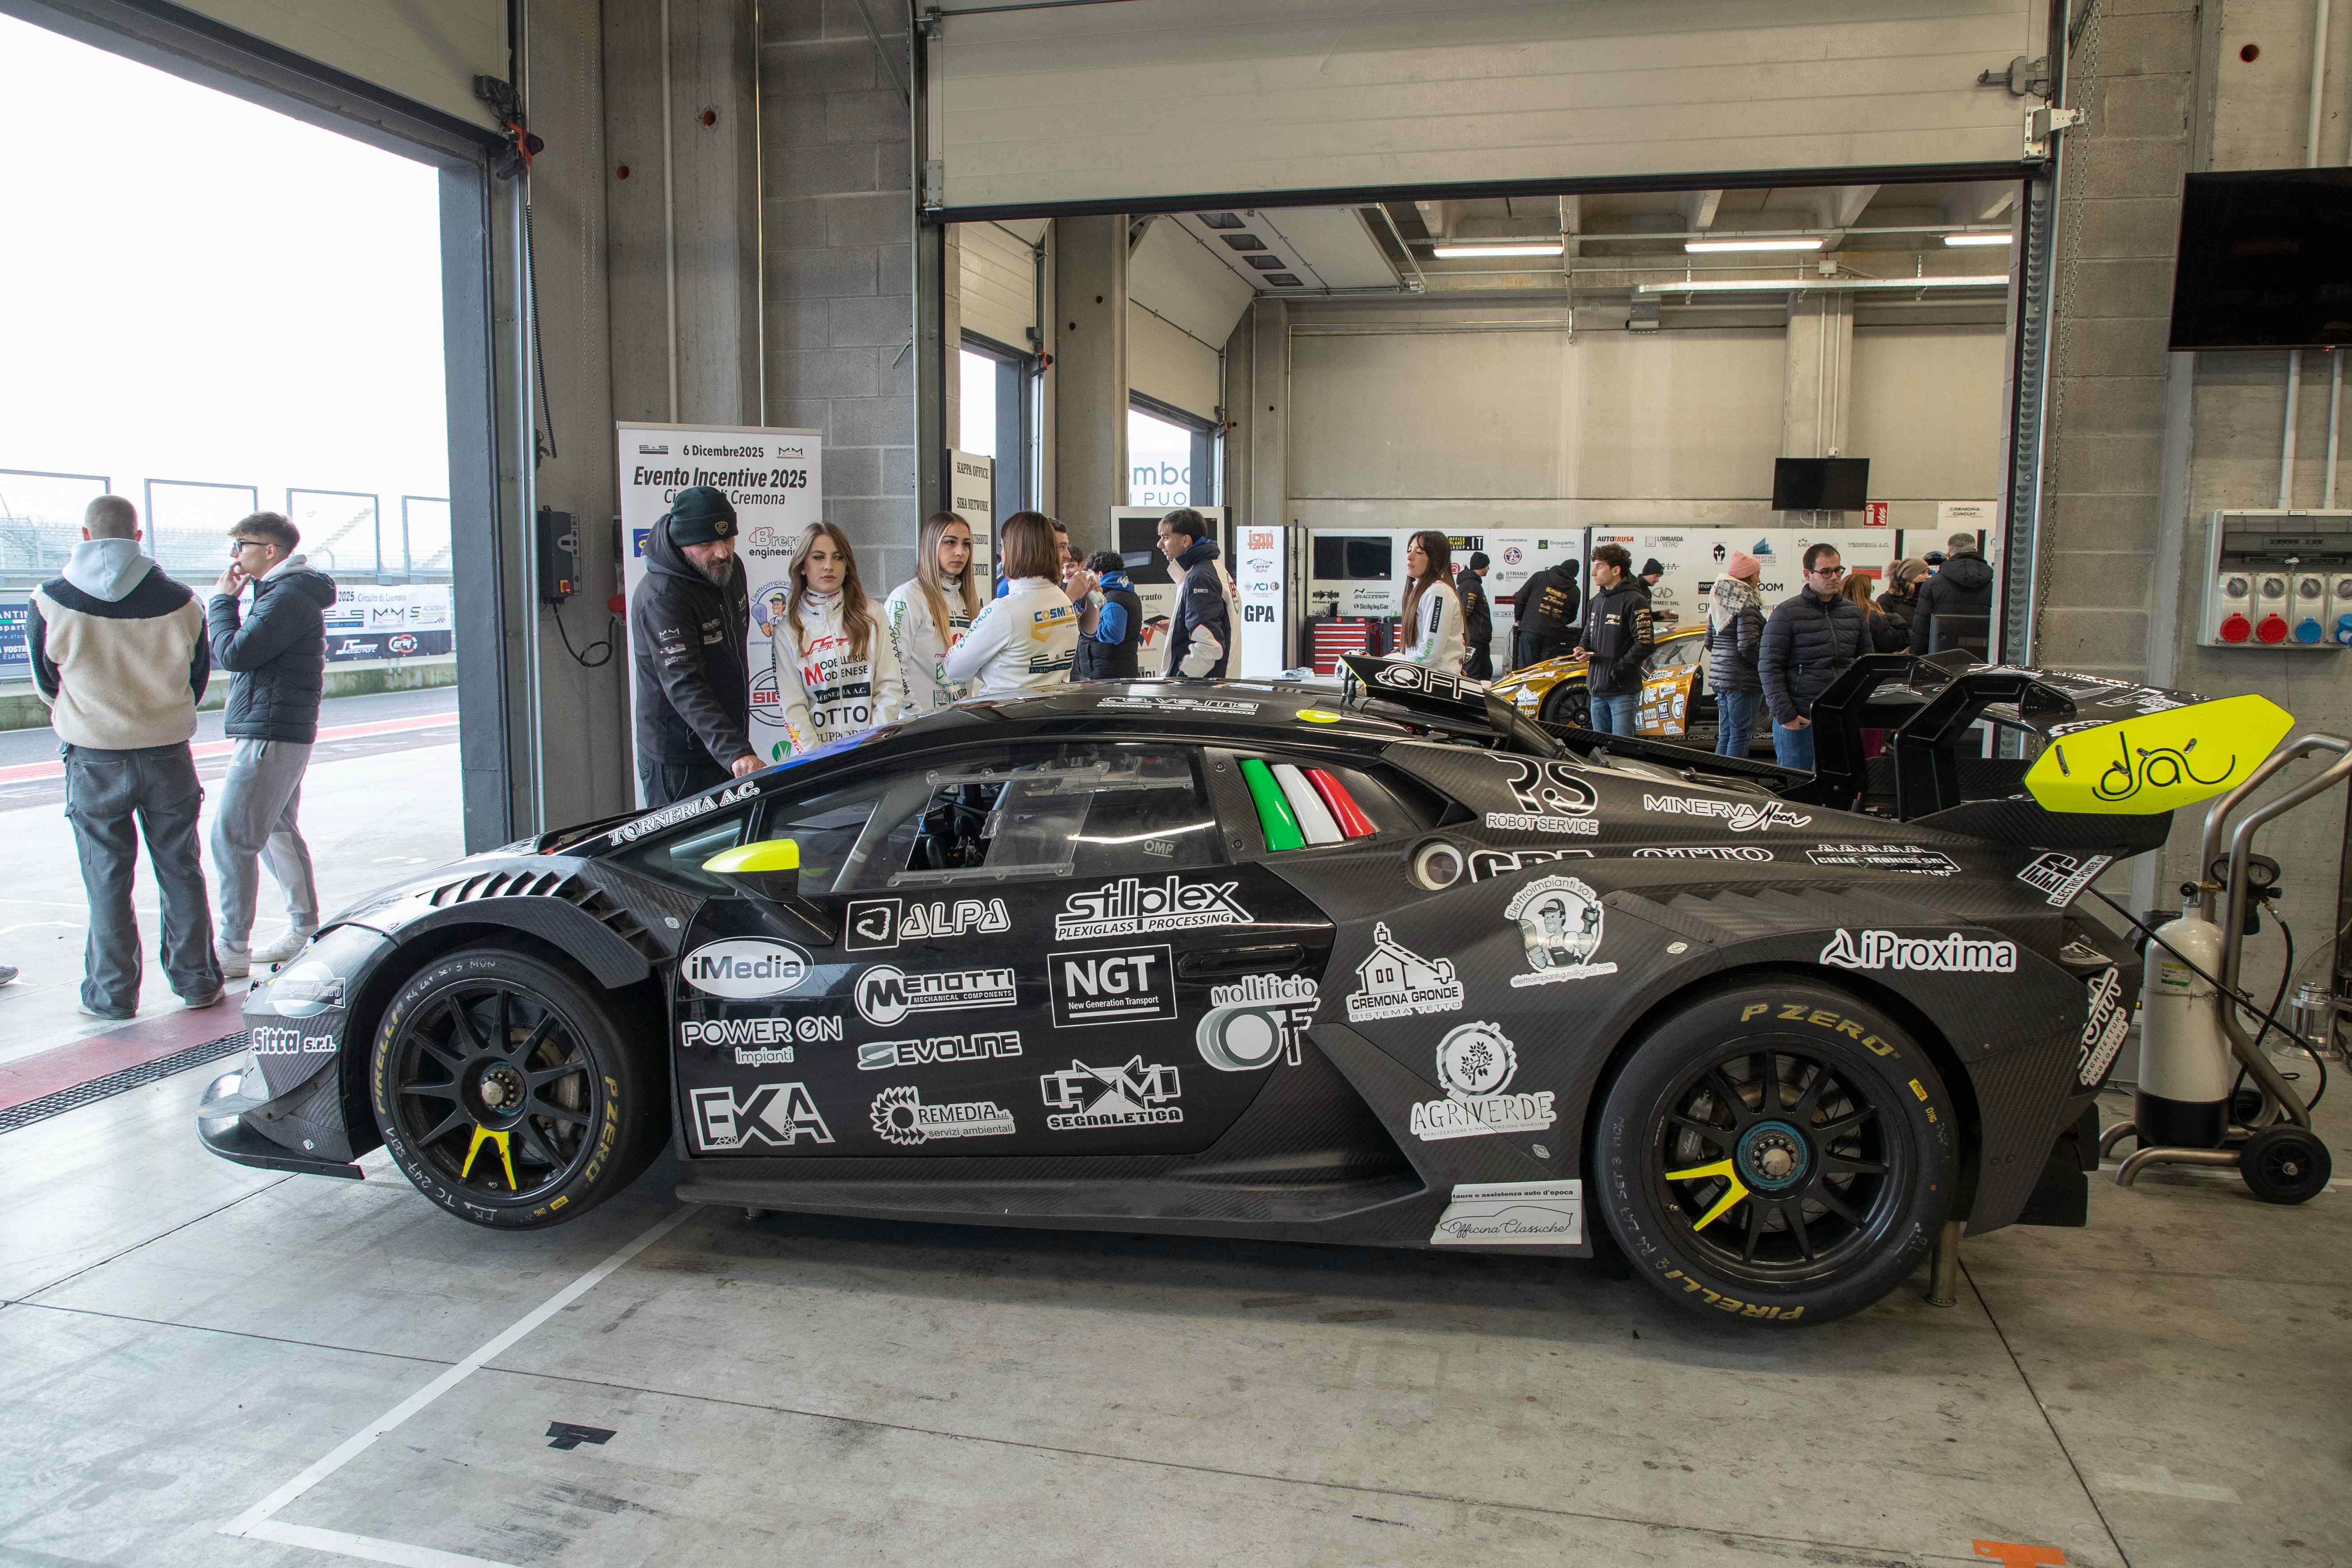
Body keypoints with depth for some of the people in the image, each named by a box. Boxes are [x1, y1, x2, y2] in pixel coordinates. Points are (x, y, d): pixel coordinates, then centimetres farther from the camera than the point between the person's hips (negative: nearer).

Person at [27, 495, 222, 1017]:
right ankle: (196, 980, 18)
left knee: (107, 877, 8)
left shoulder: (50, 602, -8)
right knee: (180, 870, 11)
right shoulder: (180, 601, -6)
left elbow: (45, 681, 6)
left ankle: (112, 992, 14)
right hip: (168, 754, 1)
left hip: (94, 758, -1)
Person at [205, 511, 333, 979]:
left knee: (232, 838, -8)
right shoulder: (285, 592, 17)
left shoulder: (288, 597, -17)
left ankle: (232, 951, -4)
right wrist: (229, 602, 7)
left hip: (269, 735, -11)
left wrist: (223, 600, -6)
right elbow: (249, 650, 19)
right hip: (280, 732, 11)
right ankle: (305, 930, 25)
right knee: (277, 832, 17)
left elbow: (234, 654, -19)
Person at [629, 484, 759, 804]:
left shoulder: (731, 569, 3)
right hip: (679, 764, -8)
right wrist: (736, 752, -44)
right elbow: (685, 687, -33)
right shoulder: (661, 599, -24)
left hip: (728, 751, 8)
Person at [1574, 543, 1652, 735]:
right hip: (1597, 690, 8)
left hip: (1623, 691, -8)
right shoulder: (1596, 601, 16)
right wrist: (1583, 650, 3)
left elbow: (1644, 645, -16)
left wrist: (1617, 670, -15)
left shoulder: (1634, 601, -10)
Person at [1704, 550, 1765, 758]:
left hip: (1719, 676, 9)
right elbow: (1748, 645, -22)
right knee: (1741, 736, -3)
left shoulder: (1718, 601, 13)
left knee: (1725, 734, 14)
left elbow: (1709, 643, 18)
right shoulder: (1746, 604, -14)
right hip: (1742, 680, -9)